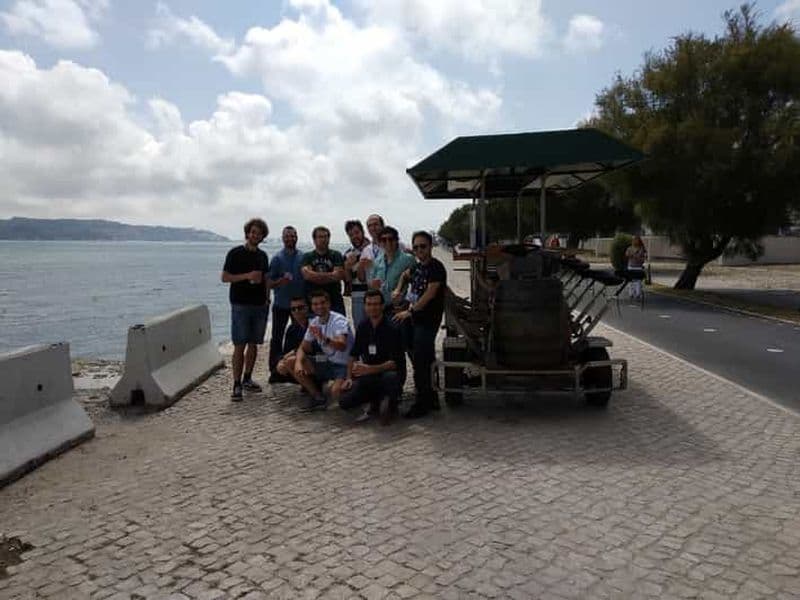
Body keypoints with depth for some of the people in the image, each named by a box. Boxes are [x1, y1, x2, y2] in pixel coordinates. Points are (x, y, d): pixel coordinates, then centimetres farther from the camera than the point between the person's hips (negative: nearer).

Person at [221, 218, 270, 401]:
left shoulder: (262, 255, 12)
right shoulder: (235, 253, -3)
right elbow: (225, 277, -6)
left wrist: (267, 298, 9)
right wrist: (247, 276, -17)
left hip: (259, 305, 5)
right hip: (240, 305, -5)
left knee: (254, 344, 9)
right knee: (239, 346, -7)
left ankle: (247, 379, 20)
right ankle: (236, 385, -3)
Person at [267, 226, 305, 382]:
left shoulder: (303, 257, 6)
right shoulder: (277, 258, -1)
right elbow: (269, 283, -3)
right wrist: (280, 281, -23)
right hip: (281, 304, -2)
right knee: (277, 337, 3)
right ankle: (275, 370, 9)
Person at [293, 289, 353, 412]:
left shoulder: (339, 320, -18)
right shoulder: (314, 323, 4)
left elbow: (342, 346, -35)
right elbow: (303, 347, 6)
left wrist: (324, 338, -53)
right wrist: (298, 362, -15)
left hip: (345, 366, -7)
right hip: (329, 363, 7)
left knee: (335, 392, -32)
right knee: (298, 368, -8)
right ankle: (319, 398, 5)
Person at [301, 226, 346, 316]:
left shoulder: (336, 255, 8)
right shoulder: (307, 257, 10)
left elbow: (339, 275, -6)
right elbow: (307, 275, -8)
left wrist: (316, 277, -8)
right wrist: (330, 275, -9)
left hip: (334, 300, 0)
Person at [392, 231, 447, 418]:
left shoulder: (436, 267, -11)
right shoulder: (418, 266, 13)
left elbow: (430, 294, -20)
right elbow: (405, 275, 35)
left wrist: (410, 312, -22)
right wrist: (398, 289, 15)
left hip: (427, 321, -9)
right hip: (413, 319, 9)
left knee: (420, 363, -9)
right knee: (416, 359, 13)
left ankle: (422, 404, 2)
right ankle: (431, 399, 25)